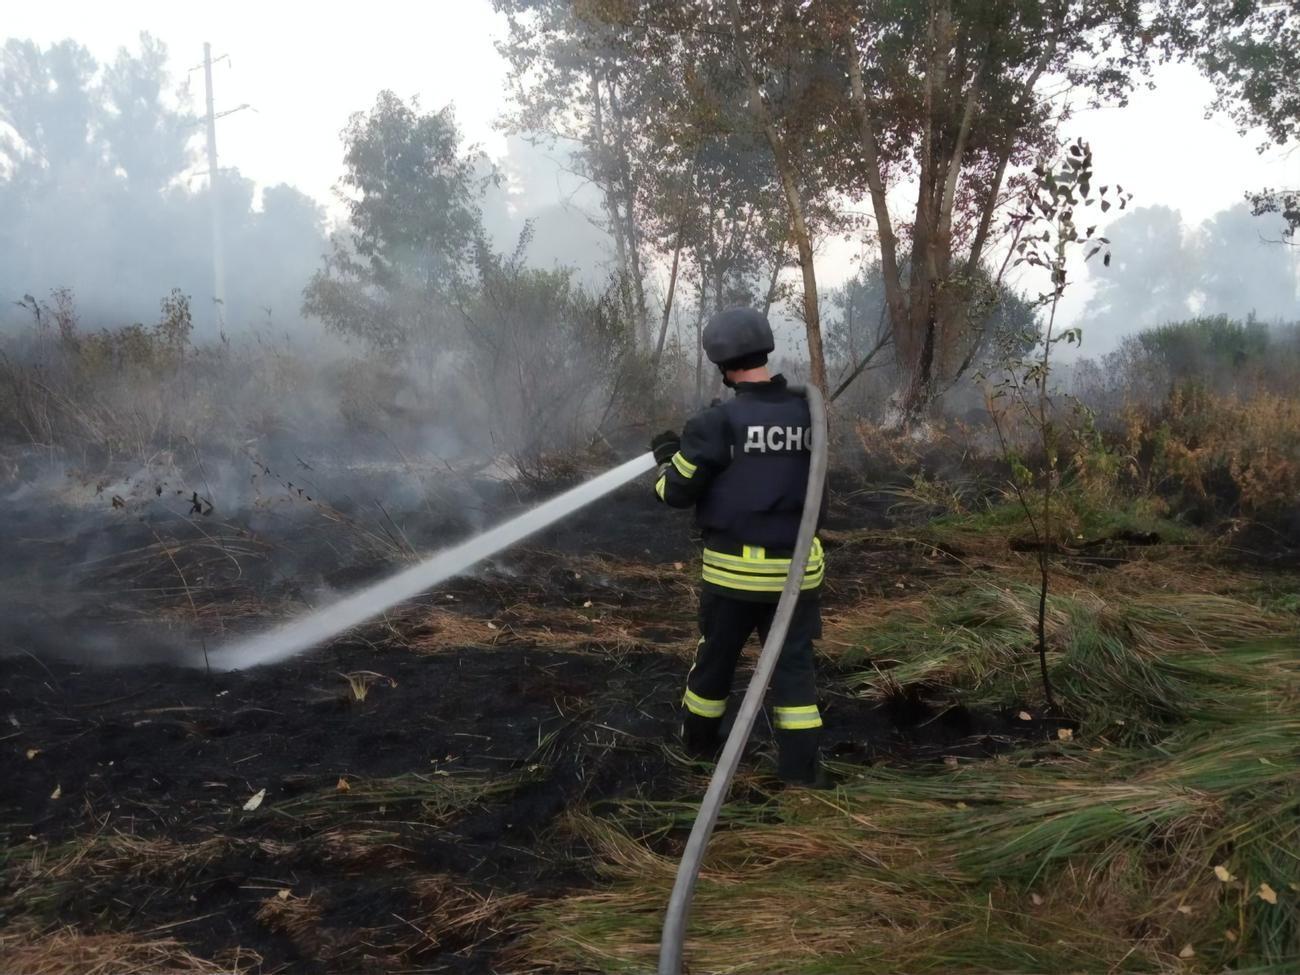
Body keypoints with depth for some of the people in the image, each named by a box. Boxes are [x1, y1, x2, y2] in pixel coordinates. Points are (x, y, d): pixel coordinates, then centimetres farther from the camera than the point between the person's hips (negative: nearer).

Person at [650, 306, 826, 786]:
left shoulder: (718, 422, -15)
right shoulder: (806, 414, -2)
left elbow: (677, 491, -9)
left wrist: (666, 456, 13)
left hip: (734, 567, -2)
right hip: (796, 566, 3)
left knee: (715, 656, 17)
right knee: (793, 662, 10)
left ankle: (699, 739, 36)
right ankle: (800, 763, 10)